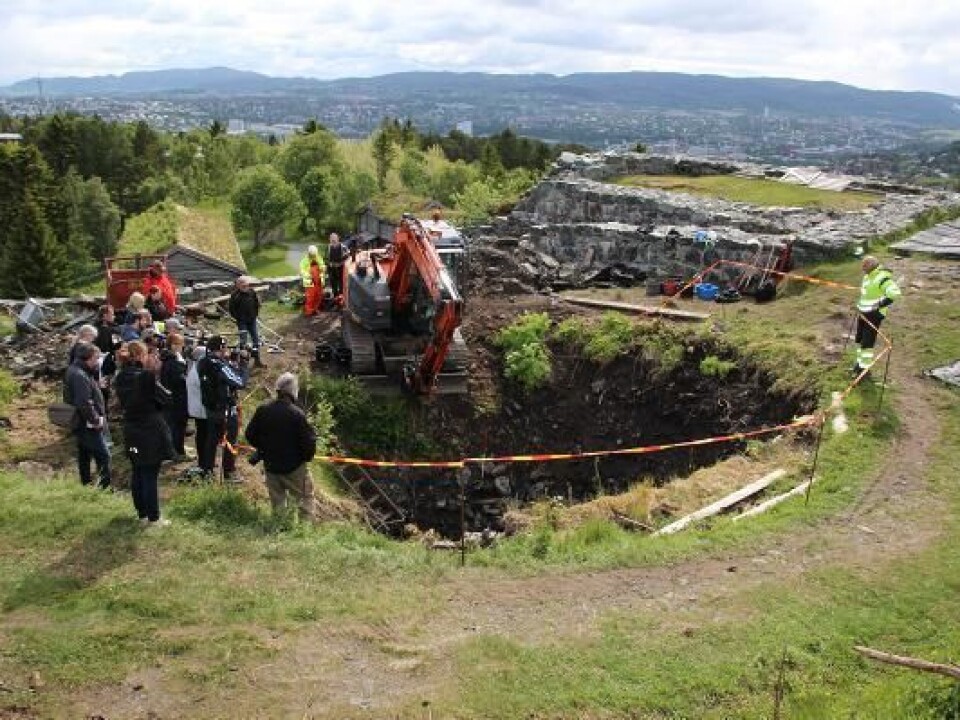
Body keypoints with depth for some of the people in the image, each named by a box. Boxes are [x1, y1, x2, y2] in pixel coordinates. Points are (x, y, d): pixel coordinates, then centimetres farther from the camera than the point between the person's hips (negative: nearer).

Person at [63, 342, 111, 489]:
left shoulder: (74, 371, 11)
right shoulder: (80, 376, -23)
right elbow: (84, 403, -28)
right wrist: (96, 420, -19)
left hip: (82, 424, 11)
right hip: (88, 425, -11)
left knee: (84, 457, 17)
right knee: (103, 456, -9)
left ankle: (87, 483, 26)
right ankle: (103, 486, -9)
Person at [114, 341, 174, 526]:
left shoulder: (121, 378, 1)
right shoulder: (146, 377, -20)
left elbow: (122, 402, 12)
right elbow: (165, 398, -12)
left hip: (131, 432, 7)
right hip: (151, 433, -7)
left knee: (137, 474, 16)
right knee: (151, 475, 1)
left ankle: (142, 514, 26)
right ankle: (153, 517, 8)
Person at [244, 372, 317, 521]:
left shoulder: (263, 410, -6)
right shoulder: (297, 414, -21)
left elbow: (250, 435, 3)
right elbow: (309, 441, -19)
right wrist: (307, 456, 2)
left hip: (271, 466, 5)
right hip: (294, 467, -5)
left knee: (277, 501, 18)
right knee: (305, 498, 11)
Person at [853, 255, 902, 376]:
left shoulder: (882, 277, -19)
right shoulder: (868, 275, 11)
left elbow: (895, 293, -29)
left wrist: (879, 304, -24)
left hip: (874, 315, -9)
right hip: (863, 313, 9)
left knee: (867, 342, -7)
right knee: (859, 339, 16)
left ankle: (865, 367, 1)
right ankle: (861, 362, 31)